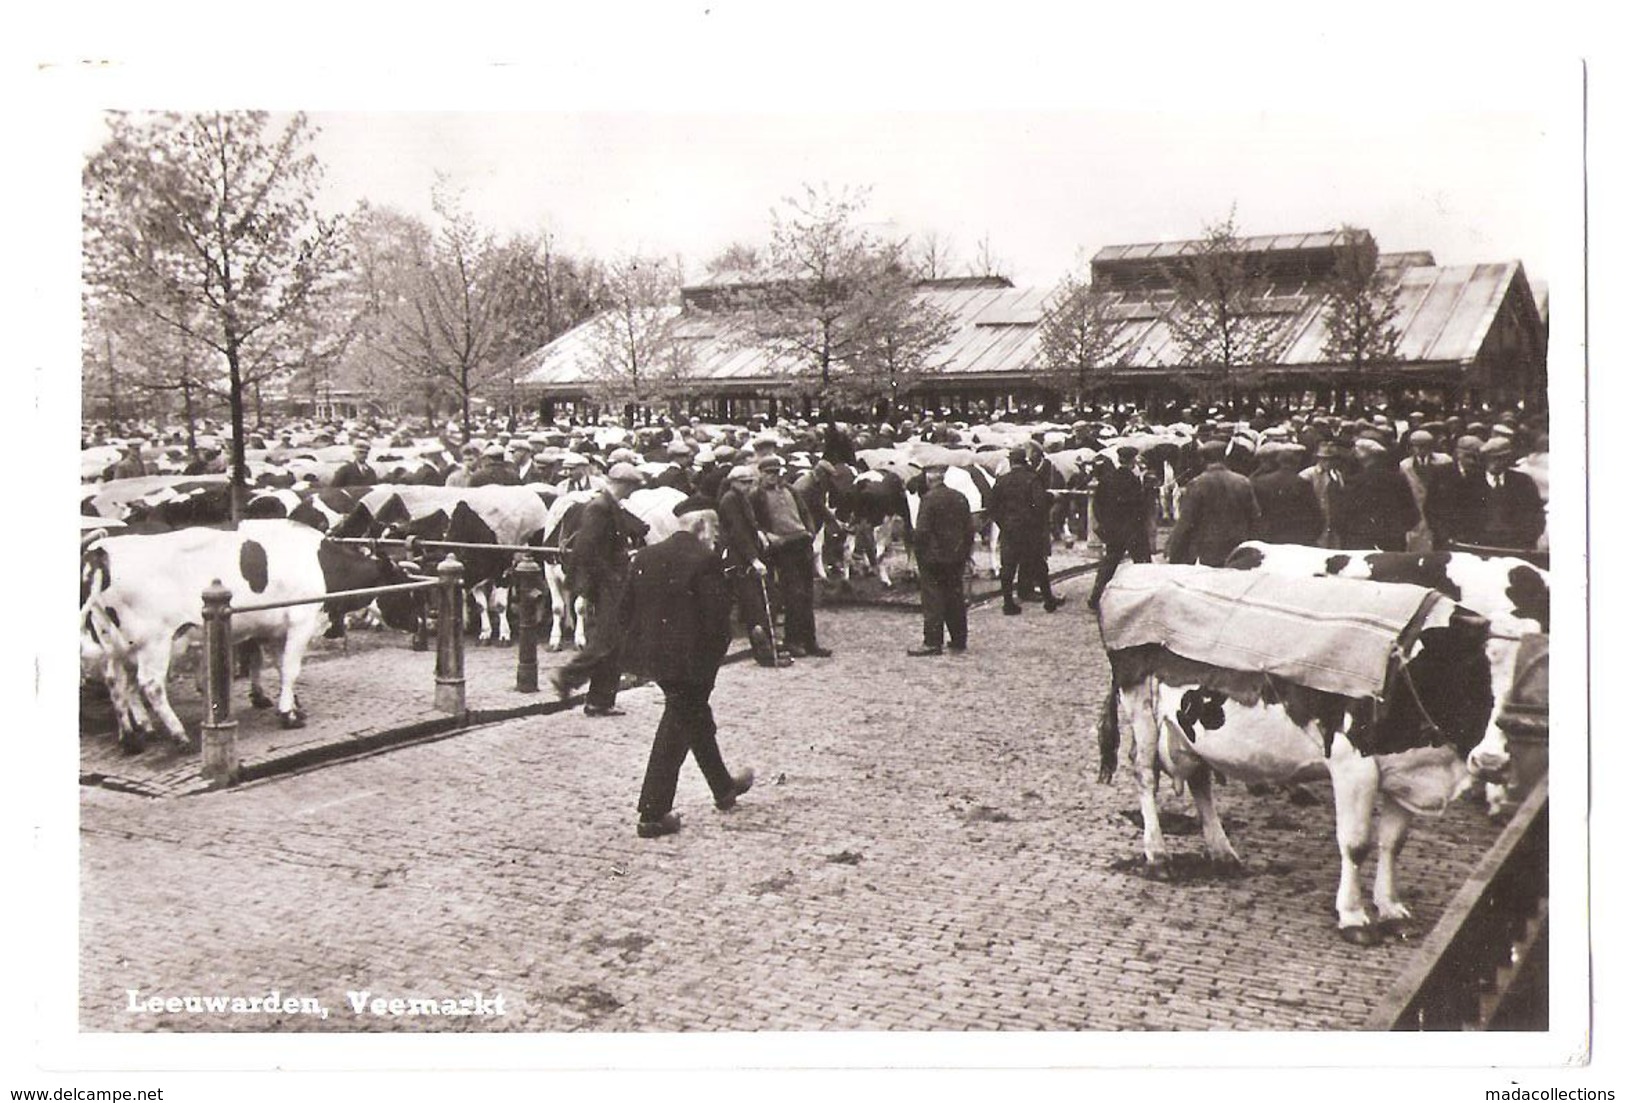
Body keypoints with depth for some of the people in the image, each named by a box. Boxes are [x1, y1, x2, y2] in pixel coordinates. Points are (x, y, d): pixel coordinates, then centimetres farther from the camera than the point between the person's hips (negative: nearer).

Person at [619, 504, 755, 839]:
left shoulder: (646, 557, 5)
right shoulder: (705, 561, -15)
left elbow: (627, 609, 9)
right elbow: (716, 616, -18)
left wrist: (636, 648, 16)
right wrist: (714, 657, -4)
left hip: (654, 656, 8)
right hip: (690, 658, -7)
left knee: (695, 715, 24)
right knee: (677, 728, 4)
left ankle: (723, 788, 41)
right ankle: (653, 814, 6)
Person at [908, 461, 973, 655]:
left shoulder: (929, 499, -14)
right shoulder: (960, 498, 7)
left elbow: (921, 531, -17)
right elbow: (970, 529, 10)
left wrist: (918, 553, -6)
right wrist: (965, 552, 16)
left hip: (934, 557, -6)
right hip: (956, 557, 6)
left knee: (933, 600, -3)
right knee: (955, 598, 12)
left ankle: (932, 642, -3)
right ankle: (958, 640, 18)